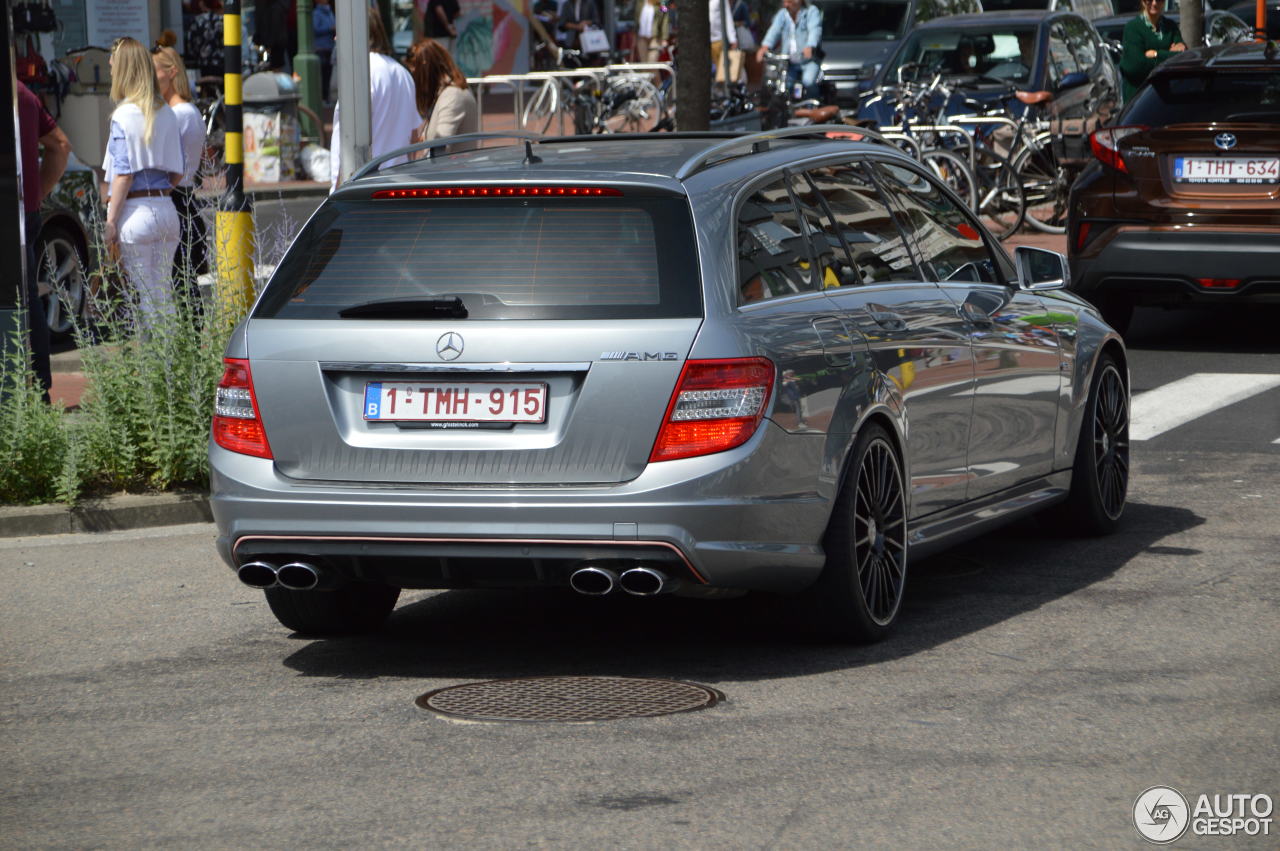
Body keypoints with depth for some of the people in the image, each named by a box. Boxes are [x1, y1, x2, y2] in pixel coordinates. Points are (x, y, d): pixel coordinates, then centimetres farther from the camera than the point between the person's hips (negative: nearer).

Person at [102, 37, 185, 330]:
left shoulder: (124, 116, -9)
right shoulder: (166, 113, 10)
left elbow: (123, 175, -13)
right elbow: (177, 172, 12)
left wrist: (111, 222, -10)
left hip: (136, 212, -6)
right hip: (167, 209, 6)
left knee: (144, 298, -1)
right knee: (163, 297, 11)